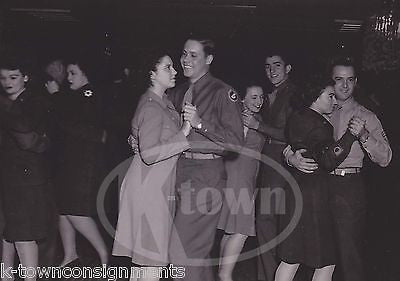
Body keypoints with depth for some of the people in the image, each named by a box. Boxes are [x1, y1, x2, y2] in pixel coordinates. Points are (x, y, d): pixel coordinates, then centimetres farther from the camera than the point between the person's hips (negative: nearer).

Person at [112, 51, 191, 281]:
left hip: (161, 184, 9)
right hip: (150, 187, -9)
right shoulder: (152, 107, -17)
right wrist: (183, 134, -24)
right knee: (153, 257, -3)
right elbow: (149, 153, -25)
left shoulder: (163, 102, 13)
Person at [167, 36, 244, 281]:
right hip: (179, 171, 7)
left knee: (182, 251, -10)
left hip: (205, 175, -7)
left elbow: (236, 140, -13)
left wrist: (200, 123, -20)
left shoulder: (222, 92, -6)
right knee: (198, 250, 16)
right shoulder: (178, 93, 16)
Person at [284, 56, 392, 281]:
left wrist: (364, 135, -18)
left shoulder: (366, 117, 9)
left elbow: (385, 159, -1)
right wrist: (292, 157, -16)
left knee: (350, 254, -6)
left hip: (350, 188, -2)